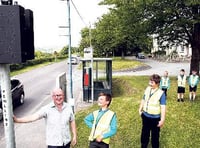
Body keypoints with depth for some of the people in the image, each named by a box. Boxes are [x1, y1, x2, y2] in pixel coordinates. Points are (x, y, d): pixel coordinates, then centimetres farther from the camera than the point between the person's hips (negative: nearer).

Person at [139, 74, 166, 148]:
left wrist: (162, 120, -18)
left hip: (155, 118, -5)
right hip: (145, 116, 5)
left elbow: (163, 108, -18)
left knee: (155, 135, 13)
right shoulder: (147, 89, -4)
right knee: (144, 133, 22)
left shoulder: (161, 93, -20)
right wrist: (140, 109, 14)